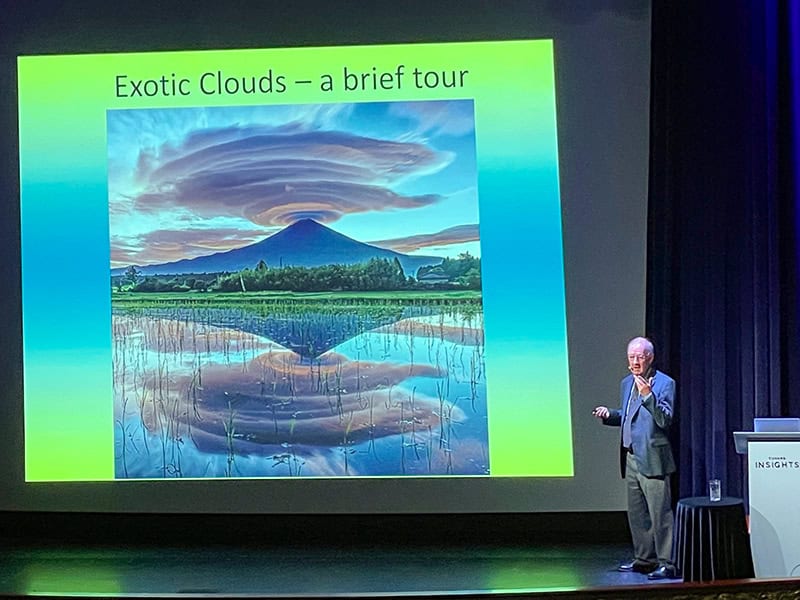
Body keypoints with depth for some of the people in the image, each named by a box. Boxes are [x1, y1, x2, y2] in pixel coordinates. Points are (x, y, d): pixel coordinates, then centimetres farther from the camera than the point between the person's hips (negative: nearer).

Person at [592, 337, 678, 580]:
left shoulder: (664, 383, -9)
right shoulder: (626, 383, 15)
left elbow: (665, 420, -18)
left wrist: (648, 394, -29)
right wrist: (609, 414, 5)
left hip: (652, 459, -8)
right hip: (631, 458, 8)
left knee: (660, 513, -6)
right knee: (636, 514, 14)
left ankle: (666, 563, -1)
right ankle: (644, 559, 24)